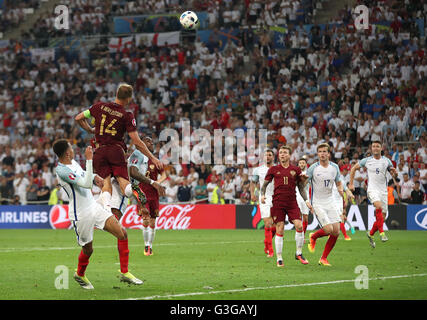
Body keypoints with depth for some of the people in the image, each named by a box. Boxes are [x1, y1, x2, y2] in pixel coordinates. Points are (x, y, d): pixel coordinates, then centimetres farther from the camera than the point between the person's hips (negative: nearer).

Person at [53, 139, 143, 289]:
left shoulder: (73, 162, 6)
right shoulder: (61, 171, -23)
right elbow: (87, 184, -30)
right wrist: (89, 159, -32)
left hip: (94, 206, 8)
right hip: (81, 215, -8)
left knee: (122, 233, -5)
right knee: (88, 249, 6)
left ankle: (125, 273, 4)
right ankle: (80, 274, 38)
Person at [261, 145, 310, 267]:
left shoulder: (296, 169, 9)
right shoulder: (273, 169, 6)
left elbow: (301, 187, 15)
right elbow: (265, 184, 13)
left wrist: (306, 201, 7)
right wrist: (262, 195, -4)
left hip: (292, 202, 1)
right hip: (278, 202, -1)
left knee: (299, 225, -11)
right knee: (279, 229, -4)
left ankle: (299, 253, 7)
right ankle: (279, 258, 5)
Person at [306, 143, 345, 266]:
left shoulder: (335, 167, 3)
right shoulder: (313, 168, -10)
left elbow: (338, 183, 17)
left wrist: (341, 190, -6)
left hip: (331, 202, 5)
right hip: (318, 204, -5)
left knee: (336, 232, -4)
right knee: (328, 230, -18)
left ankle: (323, 258, 12)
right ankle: (313, 237, 17)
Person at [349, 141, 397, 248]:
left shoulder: (386, 161, 6)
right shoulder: (366, 161, 2)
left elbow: (393, 174, 12)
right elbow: (354, 168, 14)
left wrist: (393, 172, -12)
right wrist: (351, 184, 11)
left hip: (383, 191, 3)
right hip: (372, 189, -3)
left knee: (383, 216, 3)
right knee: (379, 206, -31)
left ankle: (370, 234, 25)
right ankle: (381, 232, -29)